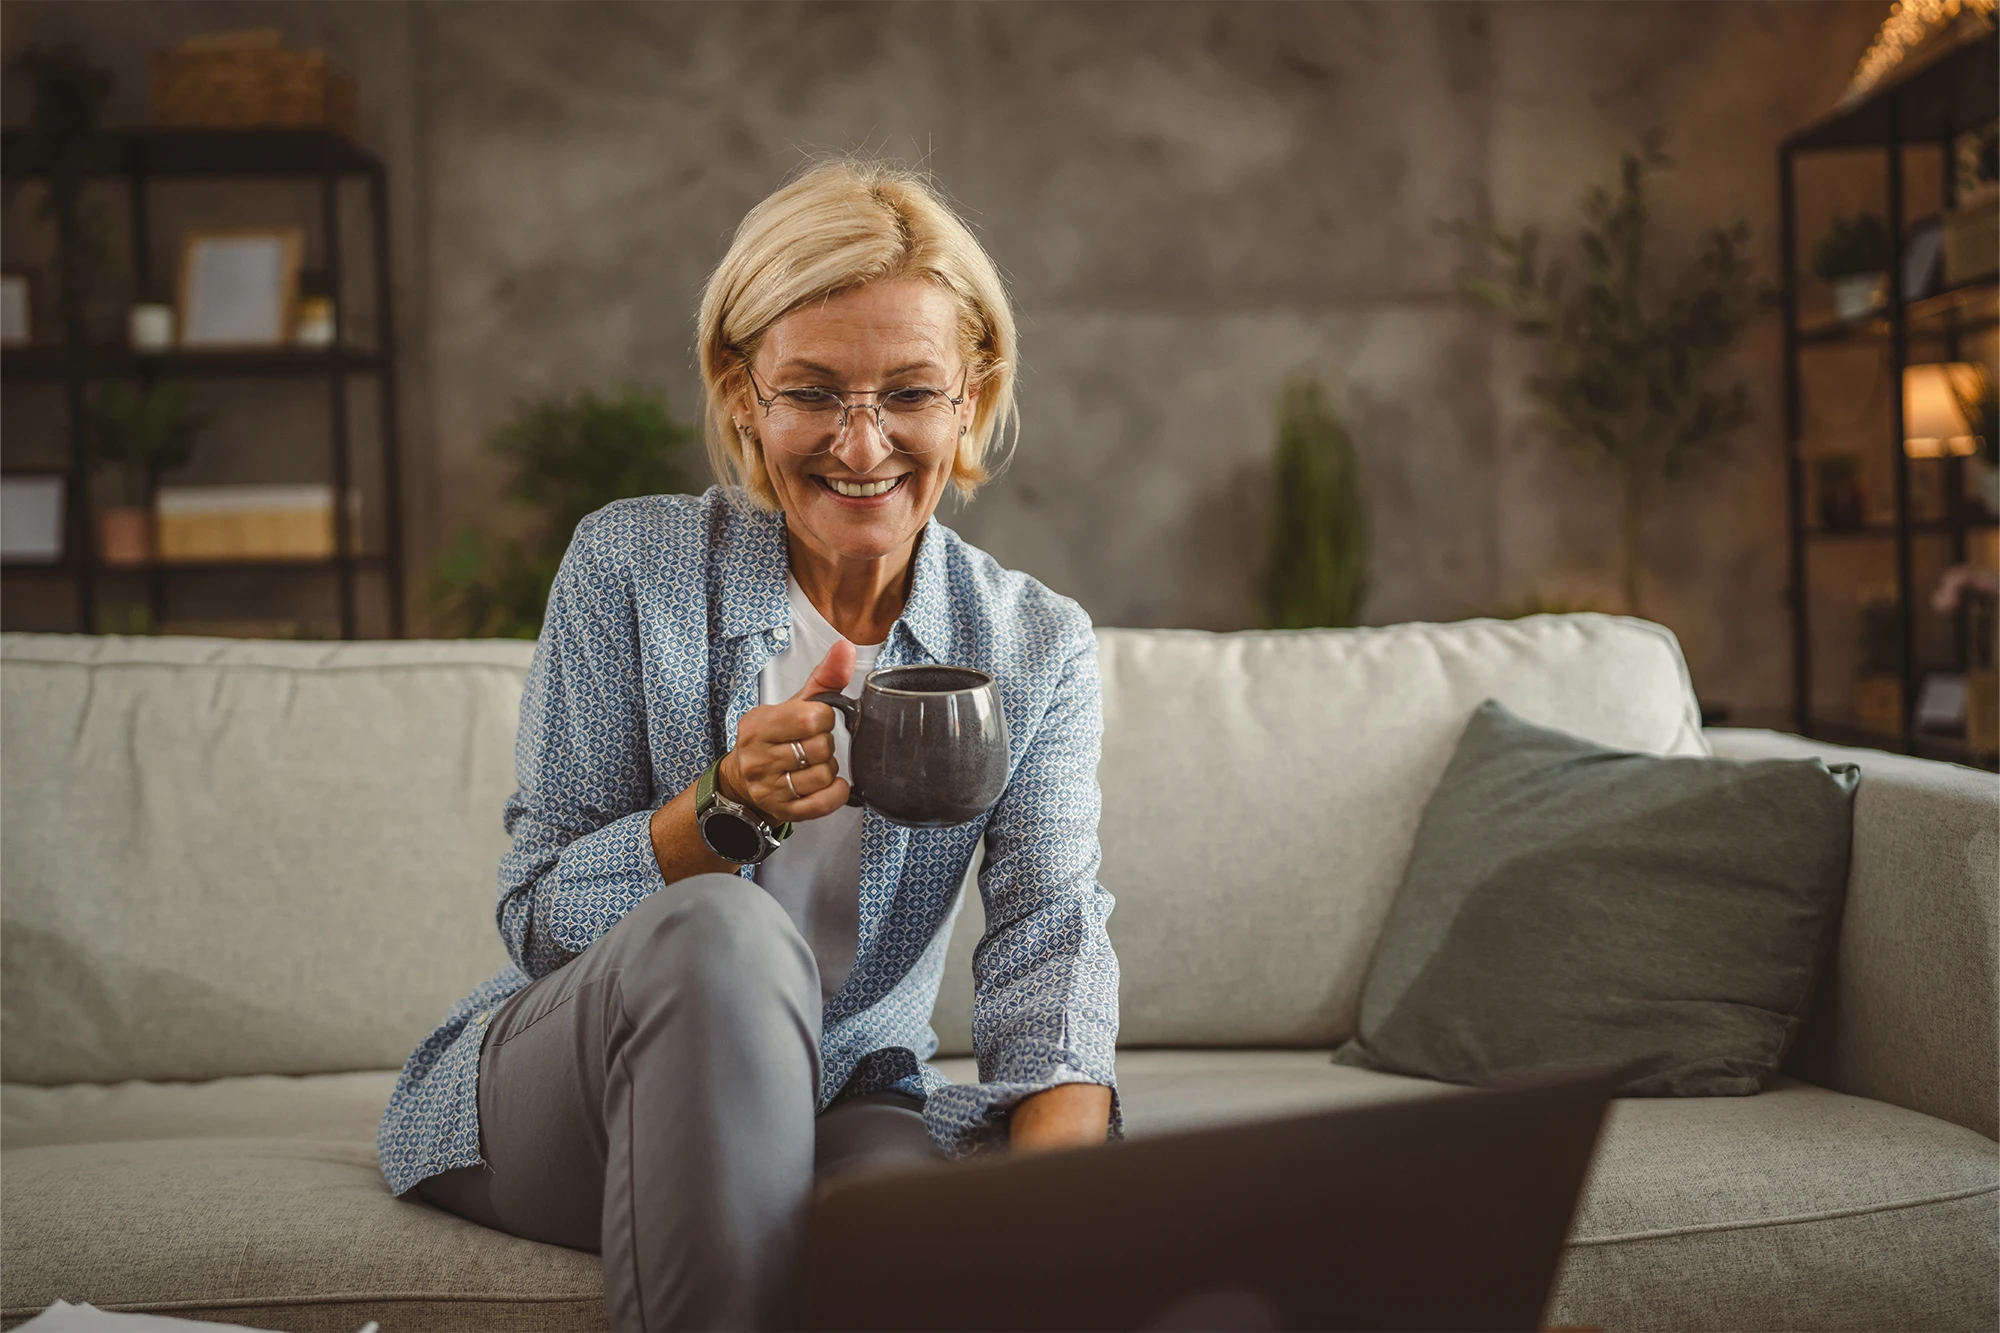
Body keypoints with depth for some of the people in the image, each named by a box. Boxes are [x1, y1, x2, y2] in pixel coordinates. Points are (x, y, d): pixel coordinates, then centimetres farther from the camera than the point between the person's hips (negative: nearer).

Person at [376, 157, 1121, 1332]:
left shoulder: (1039, 650, 1)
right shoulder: (628, 566, -5)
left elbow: (1051, 933, -13)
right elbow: (539, 916, -6)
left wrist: (1057, 1164, -34)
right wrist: (728, 805, -26)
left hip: (840, 1104, 0)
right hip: (557, 1092, 0)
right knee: (724, 929, -36)